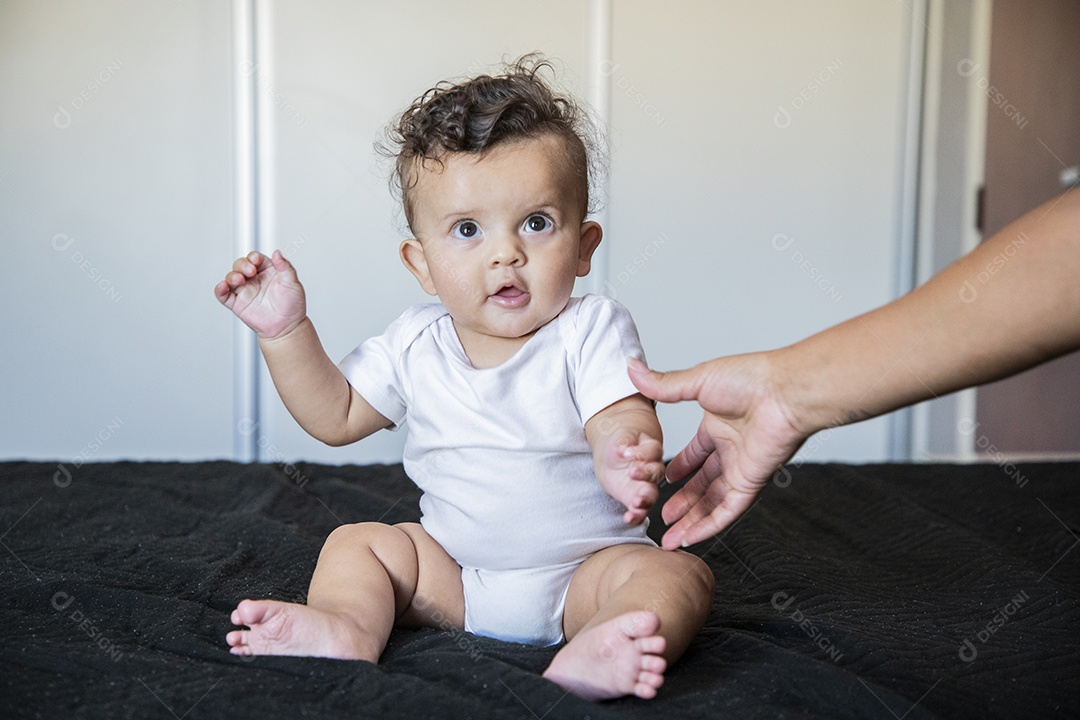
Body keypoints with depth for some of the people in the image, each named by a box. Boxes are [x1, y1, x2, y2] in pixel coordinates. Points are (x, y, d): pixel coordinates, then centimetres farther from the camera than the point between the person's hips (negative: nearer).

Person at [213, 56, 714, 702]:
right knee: (356, 542, -4)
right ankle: (348, 628, -31)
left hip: (582, 573, -4)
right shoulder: (415, 344, -1)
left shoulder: (591, 330, -13)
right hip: (452, 570, 4)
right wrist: (286, 331, -3)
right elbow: (337, 416, 9)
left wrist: (624, 454, -53)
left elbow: (623, 417, -27)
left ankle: (595, 653, -54)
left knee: (679, 574, -26)